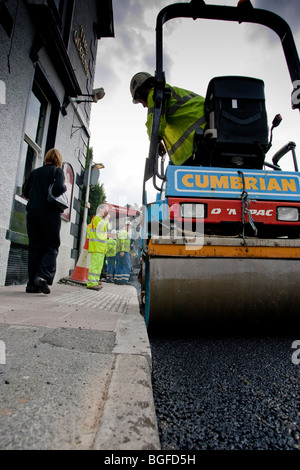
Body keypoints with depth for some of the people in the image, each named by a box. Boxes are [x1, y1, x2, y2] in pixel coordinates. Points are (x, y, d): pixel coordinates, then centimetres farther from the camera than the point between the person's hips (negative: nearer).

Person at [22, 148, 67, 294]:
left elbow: (26, 193, 13)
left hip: (32, 212, 5)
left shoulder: (34, 172, 17)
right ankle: (43, 276, -18)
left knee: (34, 248, 6)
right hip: (50, 213, -5)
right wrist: (65, 187, 6)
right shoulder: (57, 171, 3)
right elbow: (58, 188, -15)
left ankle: (32, 283, 6)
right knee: (52, 247, 1)